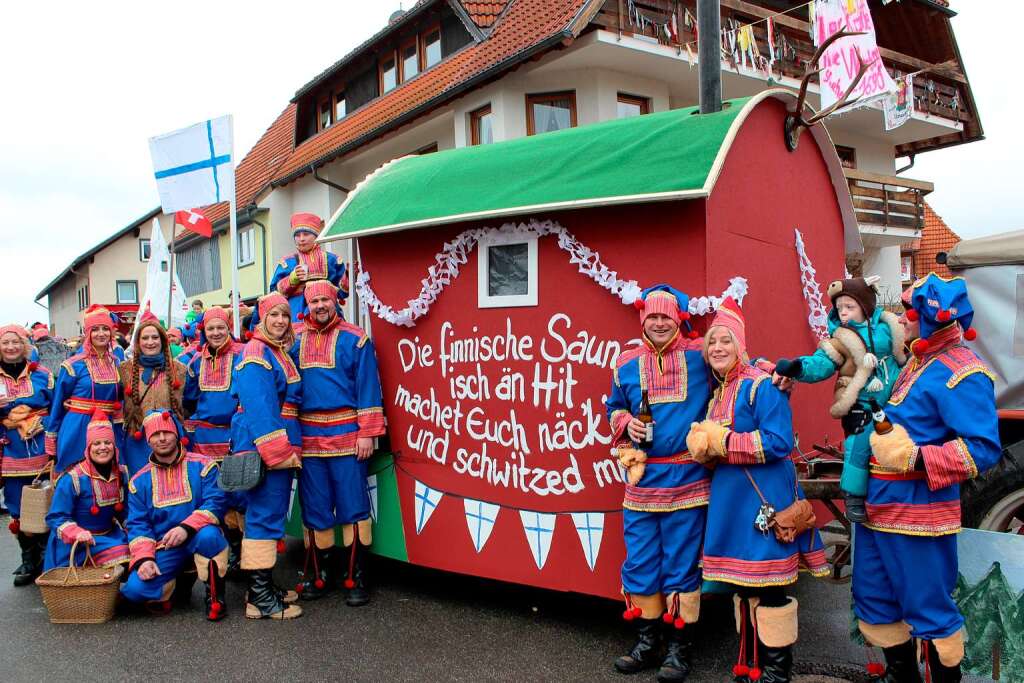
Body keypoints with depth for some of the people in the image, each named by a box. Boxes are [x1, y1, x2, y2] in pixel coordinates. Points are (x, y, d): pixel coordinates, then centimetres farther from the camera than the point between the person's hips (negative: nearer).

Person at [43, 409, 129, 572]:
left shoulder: (122, 474, 3)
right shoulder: (72, 479, -14)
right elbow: (56, 517, -13)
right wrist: (76, 533, -29)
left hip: (110, 534, 6)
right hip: (77, 546, -6)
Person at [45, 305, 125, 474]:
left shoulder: (116, 363, 7)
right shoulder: (74, 365, -6)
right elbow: (58, 403, 0)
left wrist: (120, 432, 17)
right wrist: (52, 439, 3)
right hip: (78, 430, -4)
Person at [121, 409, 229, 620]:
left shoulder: (202, 466, 1)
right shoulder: (139, 480, 11)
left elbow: (215, 504, -10)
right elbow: (138, 525, 6)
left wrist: (186, 527, -27)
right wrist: (143, 559, -10)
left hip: (197, 539, -2)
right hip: (163, 549, 2)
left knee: (208, 535, -38)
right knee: (133, 588, -25)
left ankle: (214, 595, -12)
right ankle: (176, 584, 9)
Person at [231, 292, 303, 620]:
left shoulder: (281, 352, 18)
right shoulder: (256, 352, -11)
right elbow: (259, 406, -20)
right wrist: (277, 450, -25)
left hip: (281, 447, 10)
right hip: (261, 447, -10)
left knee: (272, 515, 15)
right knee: (264, 515, -7)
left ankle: (264, 584, 25)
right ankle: (260, 598, -1)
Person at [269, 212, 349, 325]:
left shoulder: (331, 259, 12)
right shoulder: (287, 262, 12)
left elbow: (342, 291, 9)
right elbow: (275, 292, 6)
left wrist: (350, 274, -8)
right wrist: (292, 279, -9)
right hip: (297, 317, -1)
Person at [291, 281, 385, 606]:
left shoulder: (355, 338, -1)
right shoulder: (296, 341, 12)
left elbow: (368, 387, -5)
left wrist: (367, 433, -10)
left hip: (346, 435, -4)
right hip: (308, 437, 4)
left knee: (352, 506, 0)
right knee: (314, 507, 10)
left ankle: (356, 577, 9)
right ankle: (319, 574, 23)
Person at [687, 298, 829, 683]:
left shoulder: (762, 386, -13)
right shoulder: (717, 393, 13)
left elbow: (778, 443, -22)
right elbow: (706, 443, 19)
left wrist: (721, 442, -19)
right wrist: (702, 444, -4)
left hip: (764, 500, -8)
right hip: (730, 499, 8)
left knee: (769, 589, 1)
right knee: (742, 585, 15)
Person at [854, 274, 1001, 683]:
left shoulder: (961, 373, -17)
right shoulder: (918, 362, 12)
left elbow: (984, 448, -24)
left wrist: (915, 457, -31)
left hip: (918, 513, -9)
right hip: (878, 506, 10)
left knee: (929, 609, 5)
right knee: (873, 598, 18)